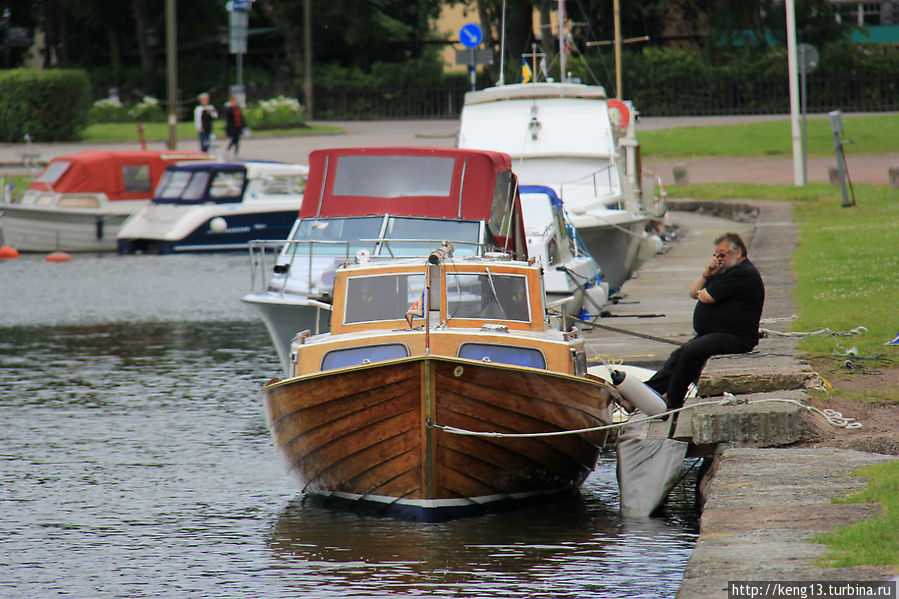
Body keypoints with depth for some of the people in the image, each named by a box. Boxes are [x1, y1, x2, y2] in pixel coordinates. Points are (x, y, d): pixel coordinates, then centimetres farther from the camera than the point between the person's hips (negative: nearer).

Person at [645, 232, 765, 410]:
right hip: (713, 334, 11)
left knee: (692, 351, -27)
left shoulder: (743, 274, -15)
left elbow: (706, 297, -18)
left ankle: (672, 400, -19)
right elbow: (693, 292, 18)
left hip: (736, 338, -11)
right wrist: (707, 274, 1)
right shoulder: (724, 270, 20)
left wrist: (702, 293, 6)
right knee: (678, 356, -1)